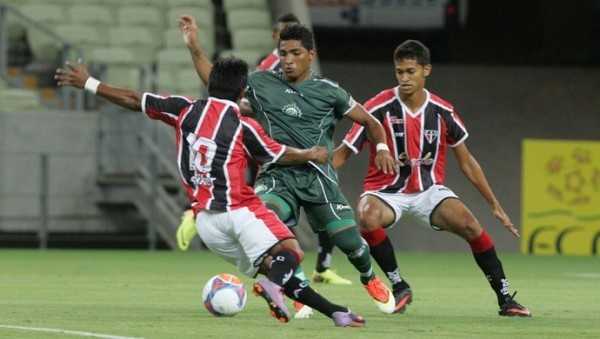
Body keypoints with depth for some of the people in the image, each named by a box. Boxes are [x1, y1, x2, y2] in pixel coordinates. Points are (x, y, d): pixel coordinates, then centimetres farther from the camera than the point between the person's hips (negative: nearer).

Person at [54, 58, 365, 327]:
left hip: (206, 220, 5)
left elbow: (133, 100, 13)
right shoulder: (244, 127, -3)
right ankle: (273, 284, -44)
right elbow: (280, 155, 12)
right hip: (241, 210, -5)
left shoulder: (184, 110, 6)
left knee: (270, 268, 10)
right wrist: (310, 155, 32)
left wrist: (88, 83, 24)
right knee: (290, 252, -10)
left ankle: (333, 311, 1)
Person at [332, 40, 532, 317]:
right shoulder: (379, 108, -13)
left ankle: (505, 298, -9)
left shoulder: (442, 112, -4)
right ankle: (399, 287, -14)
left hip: (429, 190, 2)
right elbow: (343, 154, -10)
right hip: (385, 191, -2)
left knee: (470, 225, -21)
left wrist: (495, 205, 9)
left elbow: (466, 162, 8)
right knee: (368, 219, -35)